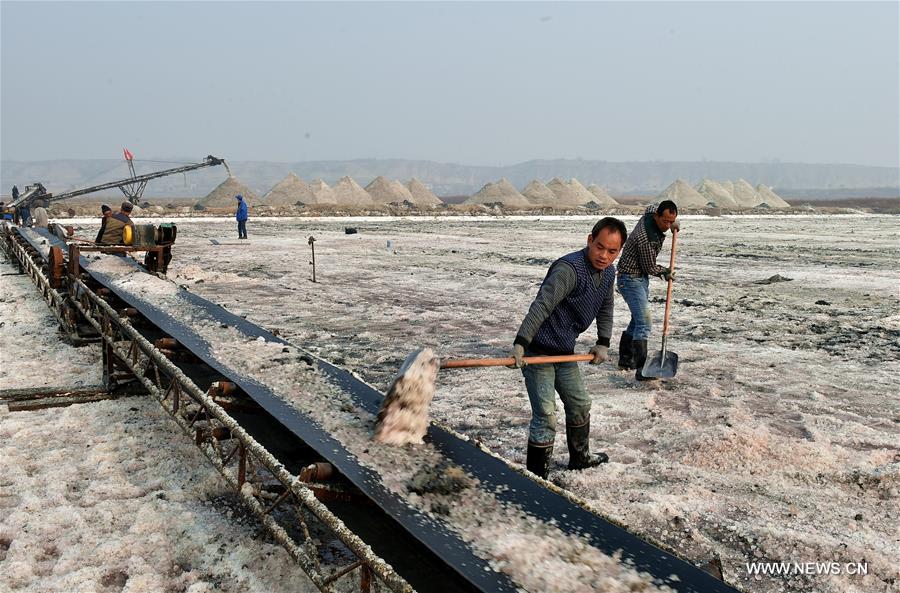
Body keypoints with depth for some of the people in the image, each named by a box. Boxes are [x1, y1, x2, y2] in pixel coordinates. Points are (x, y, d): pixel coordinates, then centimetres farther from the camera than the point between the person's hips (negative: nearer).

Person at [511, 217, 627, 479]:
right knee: (545, 416, -10)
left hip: (565, 352, 9)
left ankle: (580, 457, 45)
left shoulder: (608, 272, 5)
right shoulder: (569, 268, -25)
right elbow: (542, 305, -35)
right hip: (538, 351, -9)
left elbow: (605, 309, 20)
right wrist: (520, 343, -43)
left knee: (580, 405, 23)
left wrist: (603, 343, 11)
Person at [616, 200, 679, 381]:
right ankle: (641, 369, -20)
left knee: (638, 320, 16)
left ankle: (625, 358, 28)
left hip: (642, 277, 10)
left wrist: (673, 222, 13)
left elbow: (652, 205, 24)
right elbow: (650, 267, -17)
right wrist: (665, 272, 3)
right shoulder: (646, 237, -30)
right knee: (643, 322, -18)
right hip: (630, 279, -10)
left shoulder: (650, 212, -5)